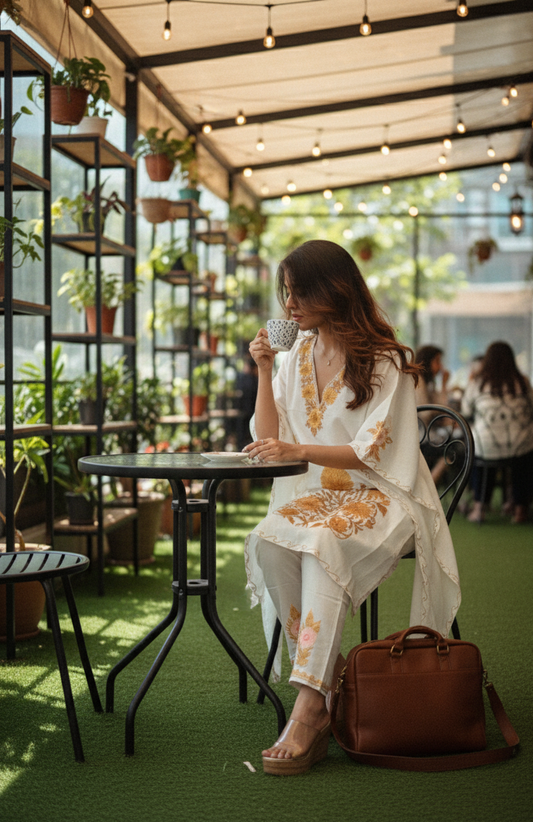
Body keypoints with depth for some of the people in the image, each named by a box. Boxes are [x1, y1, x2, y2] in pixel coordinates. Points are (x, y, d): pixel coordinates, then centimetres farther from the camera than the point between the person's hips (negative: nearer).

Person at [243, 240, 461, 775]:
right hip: (316, 496, 5)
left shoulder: (384, 361, -6)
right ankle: (328, 685, -24)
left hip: (380, 497, -5)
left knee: (324, 541, -37)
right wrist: (264, 373, -1)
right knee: (266, 541, -28)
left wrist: (298, 450, -25)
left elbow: (370, 454, -13)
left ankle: (308, 710, -41)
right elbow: (268, 442, 10)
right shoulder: (296, 355, 12)